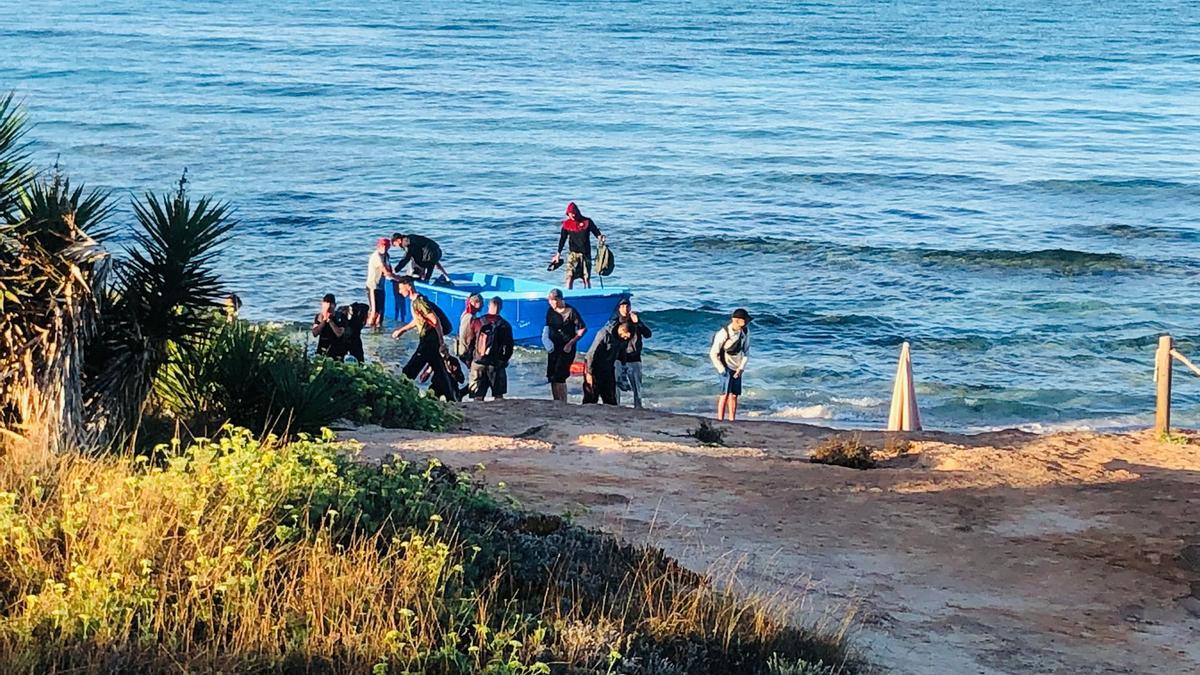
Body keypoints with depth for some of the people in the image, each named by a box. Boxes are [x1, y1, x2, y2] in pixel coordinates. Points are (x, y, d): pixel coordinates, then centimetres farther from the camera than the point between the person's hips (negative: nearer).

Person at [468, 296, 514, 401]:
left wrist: (470, 360, 13)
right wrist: (504, 360, 17)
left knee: (478, 396, 4)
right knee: (498, 395, 7)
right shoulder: (505, 325, -3)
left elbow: (470, 343, 2)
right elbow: (509, 346, 2)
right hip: (496, 364, -1)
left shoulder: (477, 322, -1)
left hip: (478, 362, 1)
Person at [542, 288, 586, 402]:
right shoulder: (550, 311, 8)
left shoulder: (570, 311, -12)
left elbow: (583, 329, -10)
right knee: (552, 377, 7)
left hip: (566, 348, -7)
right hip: (553, 347, 7)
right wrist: (546, 339, 3)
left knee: (559, 377, -13)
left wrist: (571, 343, -15)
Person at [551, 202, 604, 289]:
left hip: (585, 253, 0)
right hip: (573, 253, 0)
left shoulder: (587, 221, -1)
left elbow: (596, 232, -2)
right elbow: (562, 239, 10)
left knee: (586, 278, 2)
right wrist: (558, 254, 12)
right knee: (570, 276, -11)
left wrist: (600, 237, -26)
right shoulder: (566, 224, 3)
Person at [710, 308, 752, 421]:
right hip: (725, 367, -5)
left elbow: (746, 350, 5)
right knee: (725, 394, -15)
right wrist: (721, 370, -16)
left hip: (737, 368, 5)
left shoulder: (745, 331, -6)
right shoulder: (723, 334, -22)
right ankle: (720, 421, -16)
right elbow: (713, 354, -14)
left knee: (734, 395, 5)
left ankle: (732, 421, 10)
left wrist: (741, 367, -4)